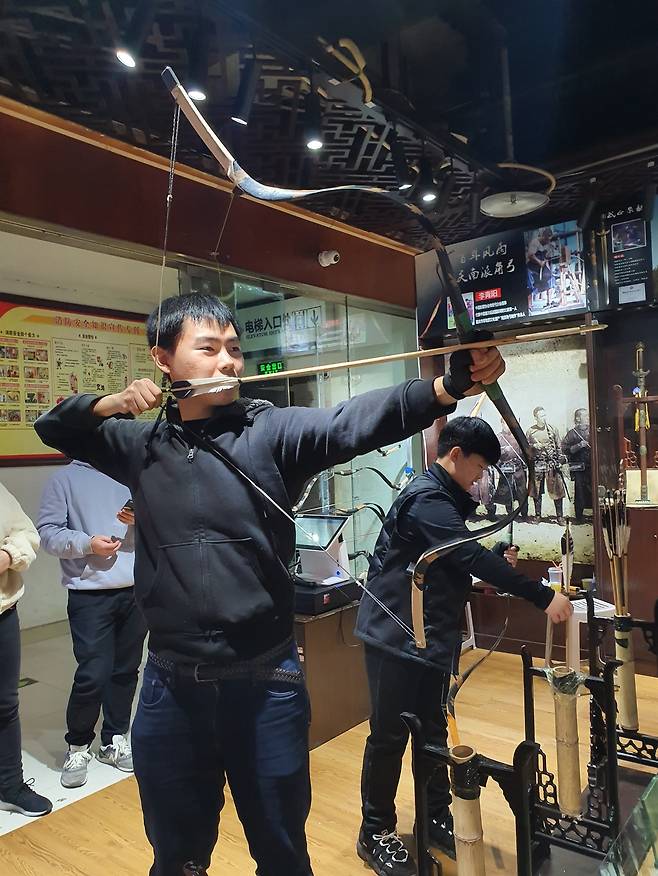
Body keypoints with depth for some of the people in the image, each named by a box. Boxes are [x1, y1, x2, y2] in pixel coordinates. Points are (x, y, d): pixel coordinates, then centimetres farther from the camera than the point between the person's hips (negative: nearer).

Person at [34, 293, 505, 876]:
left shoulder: (272, 432, -6)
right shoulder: (142, 446, 4)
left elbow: (356, 422, -23)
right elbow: (54, 426, 18)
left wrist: (451, 385, -39)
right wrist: (113, 403, -3)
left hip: (266, 683, -2)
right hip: (171, 689, 2)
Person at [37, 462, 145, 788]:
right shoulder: (65, 478, 1)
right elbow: (47, 531, -4)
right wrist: (87, 544, -18)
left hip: (137, 591, 4)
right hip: (89, 594, -3)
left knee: (126, 671, 12)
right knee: (93, 675, -4)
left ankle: (115, 740, 29)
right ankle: (78, 747, 20)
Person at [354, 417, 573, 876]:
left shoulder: (445, 497, 12)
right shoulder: (427, 498, -21)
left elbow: (464, 554, 18)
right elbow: (473, 558, -28)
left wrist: (501, 553, 0)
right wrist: (544, 597, -26)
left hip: (431, 636, 9)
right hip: (395, 635, -9)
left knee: (433, 731, 17)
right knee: (390, 736, 4)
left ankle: (437, 820, 33)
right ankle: (376, 834, 20)